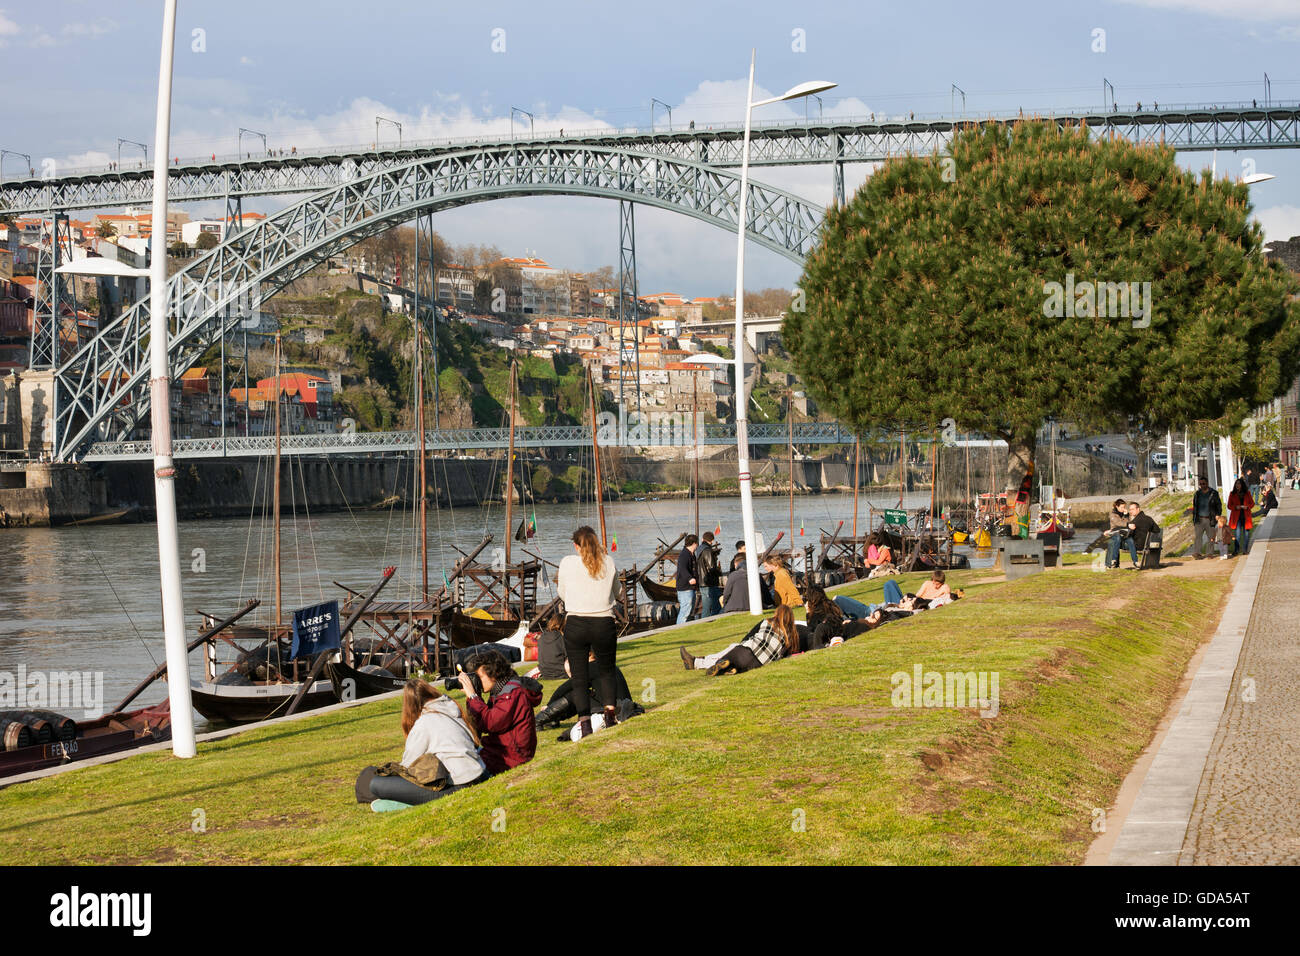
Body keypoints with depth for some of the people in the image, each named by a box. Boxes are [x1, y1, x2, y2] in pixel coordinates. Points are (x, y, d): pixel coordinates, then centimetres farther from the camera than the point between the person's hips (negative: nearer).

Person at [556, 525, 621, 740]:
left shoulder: (568, 563, -2)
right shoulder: (608, 562, 2)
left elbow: (563, 595, 11)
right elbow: (616, 591, 17)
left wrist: (558, 581, 32)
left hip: (575, 625, -1)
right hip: (604, 625, 1)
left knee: (579, 677, 5)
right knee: (606, 672, 20)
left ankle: (585, 723, -4)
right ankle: (609, 715, 10)